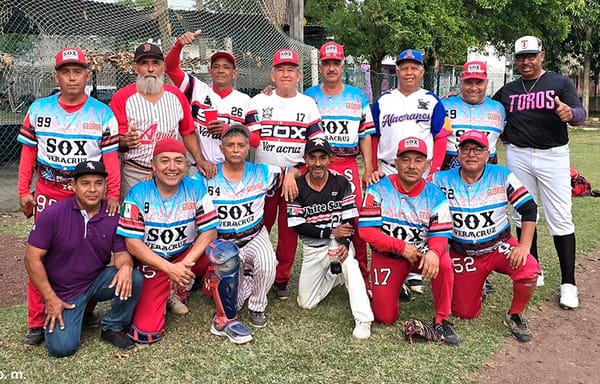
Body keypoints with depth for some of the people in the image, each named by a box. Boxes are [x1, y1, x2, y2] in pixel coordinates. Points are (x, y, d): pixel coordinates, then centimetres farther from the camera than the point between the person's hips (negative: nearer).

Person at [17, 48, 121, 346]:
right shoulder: (38, 109, 4)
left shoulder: (103, 114, -1)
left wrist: (112, 194, -9)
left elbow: (110, 158, -3)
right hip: (48, 193, 2)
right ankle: (37, 323, 12)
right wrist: (24, 191, 5)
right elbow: (28, 153, 8)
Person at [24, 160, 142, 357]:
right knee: (62, 347, -17)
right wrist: (50, 298, -13)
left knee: (134, 279, -25)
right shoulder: (52, 214, -16)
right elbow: (33, 258, -11)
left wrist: (126, 265, -29)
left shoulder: (113, 215, -8)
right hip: (63, 292, -2)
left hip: (98, 281, 2)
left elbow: (121, 252, -3)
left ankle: (113, 327, 0)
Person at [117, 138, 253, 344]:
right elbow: (132, 243, -14)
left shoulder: (196, 189, -7)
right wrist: (170, 269, -22)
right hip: (153, 263, -1)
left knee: (227, 252, -30)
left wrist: (186, 263, -22)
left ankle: (225, 320, -13)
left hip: (189, 255, 1)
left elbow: (209, 231, -8)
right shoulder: (138, 194, -12)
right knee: (145, 334, -13)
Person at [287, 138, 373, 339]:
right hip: (312, 247, 2)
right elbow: (296, 225, -10)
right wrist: (330, 233, -18)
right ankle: (336, 276, 27)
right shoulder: (297, 187, -6)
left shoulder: (341, 183, -5)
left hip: (338, 241, -2)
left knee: (349, 261, -37)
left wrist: (345, 243, -27)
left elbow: (349, 219, -7)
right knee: (306, 303, 1)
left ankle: (363, 320, -29)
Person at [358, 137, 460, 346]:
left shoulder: (435, 195, -7)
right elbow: (366, 230, -17)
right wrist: (402, 247, -23)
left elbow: (440, 234, -12)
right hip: (386, 256, -1)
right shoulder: (378, 189, -12)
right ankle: (396, 287, 30)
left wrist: (433, 252, -36)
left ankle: (441, 320, -11)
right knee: (385, 318, -5)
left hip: (421, 253, 1)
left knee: (444, 264, -33)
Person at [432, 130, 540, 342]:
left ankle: (515, 316, 1)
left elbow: (529, 208, -7)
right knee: (465, 313, 1)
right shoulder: (442, 180, -8)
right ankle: (476, 286, 38)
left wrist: (524, 245, -15)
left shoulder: (502, 176, -8)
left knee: (529, 271, -30)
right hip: (462, 253, 0)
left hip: (500, 245, 0)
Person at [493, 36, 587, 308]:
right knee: (523, 214, 10)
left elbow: (580, 113, -12)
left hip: (553, 155, -3)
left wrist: (570, 114, -36)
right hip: (518, 156, 4)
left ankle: (568, 283, 1)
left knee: (560, 219, -5)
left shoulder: (560, 83, 1)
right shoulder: (508, 91, 11)